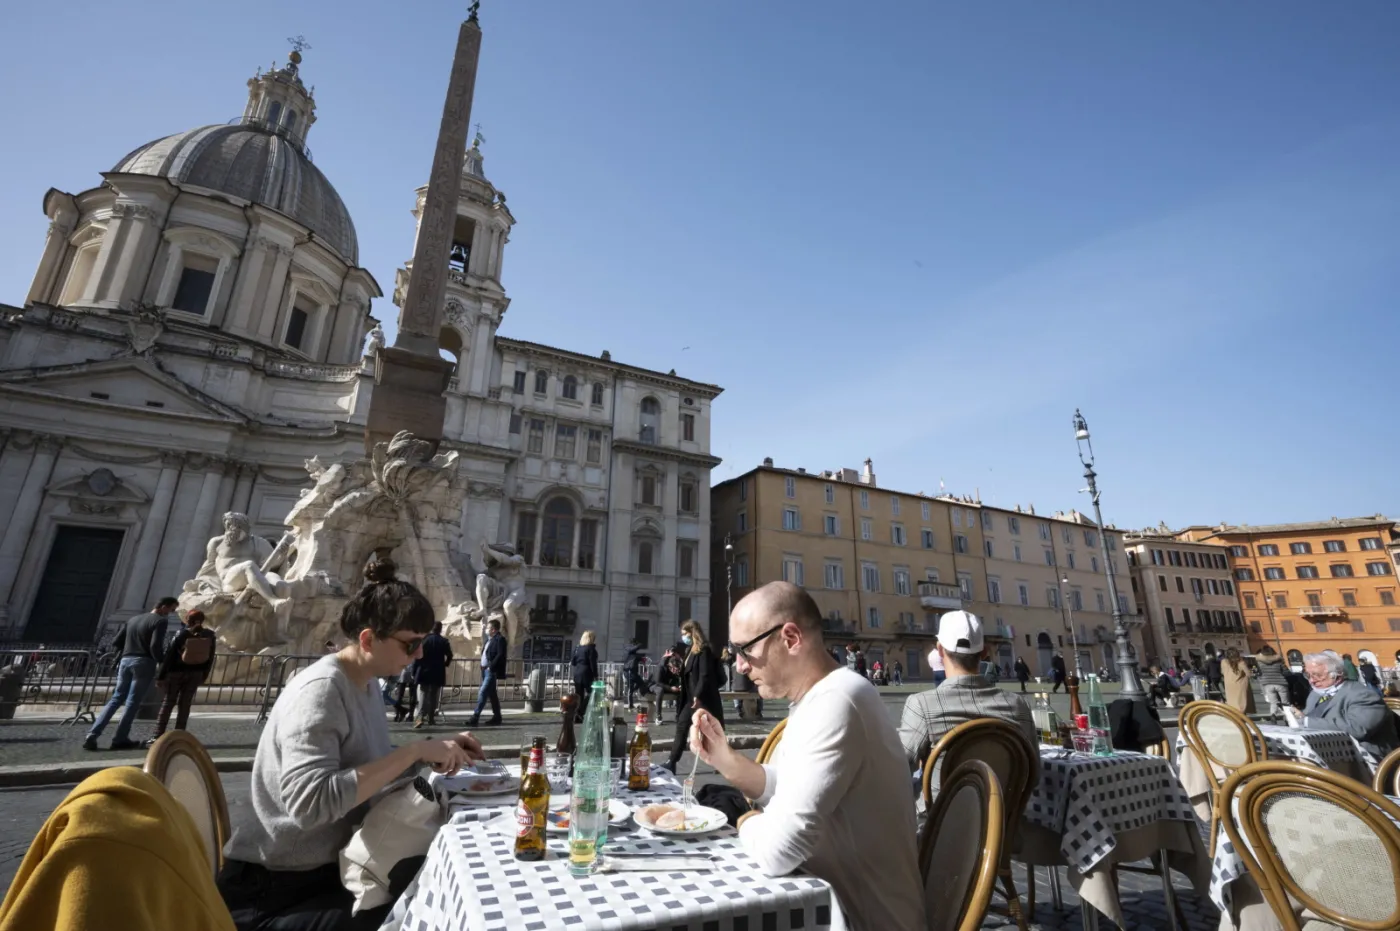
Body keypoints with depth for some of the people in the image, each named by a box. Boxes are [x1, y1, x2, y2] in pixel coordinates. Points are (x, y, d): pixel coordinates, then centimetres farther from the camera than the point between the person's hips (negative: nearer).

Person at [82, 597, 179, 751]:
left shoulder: (134, 619, 17)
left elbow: (116, 642, 16)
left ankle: (92, 735, 6)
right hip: (144, 663, -7)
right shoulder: (160, 621, -8)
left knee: (116, 699, 13)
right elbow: (155, 646, -18)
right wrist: (163, 661, -3)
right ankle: (120, 739, 5)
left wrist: (123, 656, 23)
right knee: (132, 702, 1)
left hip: (126, 661, 7)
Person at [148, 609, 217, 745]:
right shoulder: (210, 635, 0)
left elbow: (169, 656, -10)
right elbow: (210, 658, 4)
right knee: (185, 704, 7)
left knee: (167, 703, 5)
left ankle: (157, 736, 3)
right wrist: (203, 677, 13)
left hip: (176, 672, -2)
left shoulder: (182, 634, -9)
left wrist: (160, 675, -6)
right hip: (195, 673, 2)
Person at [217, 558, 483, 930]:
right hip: (270, 891, -7)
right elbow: (310, 803, -34)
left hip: (327, 866, 7)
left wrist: (432, 751, -6)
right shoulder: (320, 690, -24)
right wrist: (414, 751, -32)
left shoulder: (367, 683, 2)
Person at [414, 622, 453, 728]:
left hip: (424, 671, -1)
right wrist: (445, 664, 14)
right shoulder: (444, 641, -2)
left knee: (424, 694, 1)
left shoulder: (424, 639, -4)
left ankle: (421, 717, -14)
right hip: (438, 672, 1)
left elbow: (418, 656, -6)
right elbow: (449, 656, -3)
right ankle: (430, 718, 10)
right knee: (433, 696, 9)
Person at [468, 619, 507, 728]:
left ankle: (475, 717, -8)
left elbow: (500, 655, -20)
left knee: (482, 693, -11)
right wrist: (483, 666, 10)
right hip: (485, 670, 9)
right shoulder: (489, 639, 15)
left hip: (491, 671, -9)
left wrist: (491, 666, -20)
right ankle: (497, 717, 21)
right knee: (491, 694, 14)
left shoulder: (500, 639, -12)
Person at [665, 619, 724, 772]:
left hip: (703, 698, -9)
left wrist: (698, 695, -26)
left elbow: (705, 675, -21)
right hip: (691, 697, 9)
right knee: (681, 727, 8)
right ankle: (672, 762, 13)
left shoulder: (704, 650, -13)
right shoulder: (690, 650, 14)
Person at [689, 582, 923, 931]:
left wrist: (748, 821, -11)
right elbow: (785, 790, 9)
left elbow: (778, 850, -34)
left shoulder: (834, 702, -31)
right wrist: (723, 758, -8)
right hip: (836, 899, 8)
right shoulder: (814, 698, 5)